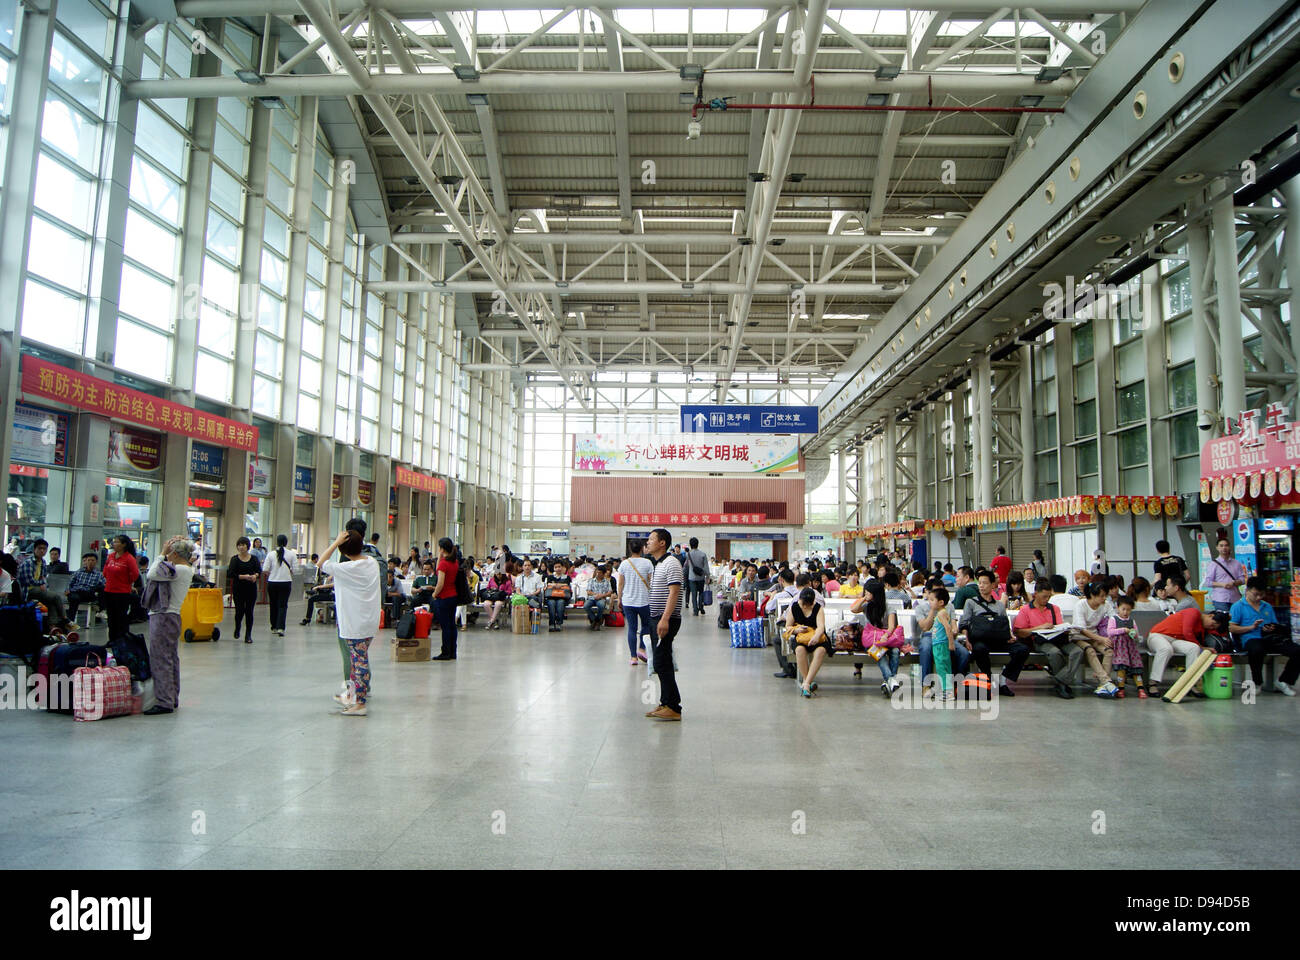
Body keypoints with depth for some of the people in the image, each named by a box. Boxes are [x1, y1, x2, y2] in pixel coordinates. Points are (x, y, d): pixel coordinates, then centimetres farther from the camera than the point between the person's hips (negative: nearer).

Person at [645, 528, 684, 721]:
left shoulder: (671, 564, -13)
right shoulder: (657, 565, 18)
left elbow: (674, 592, -21)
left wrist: (665, 619, -28)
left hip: (667, 619, -10)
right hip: (658, 618, 10)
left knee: (661, 663, -10)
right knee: (662, 663, 13)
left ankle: (673, 708, -7)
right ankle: (666, 703, 19)